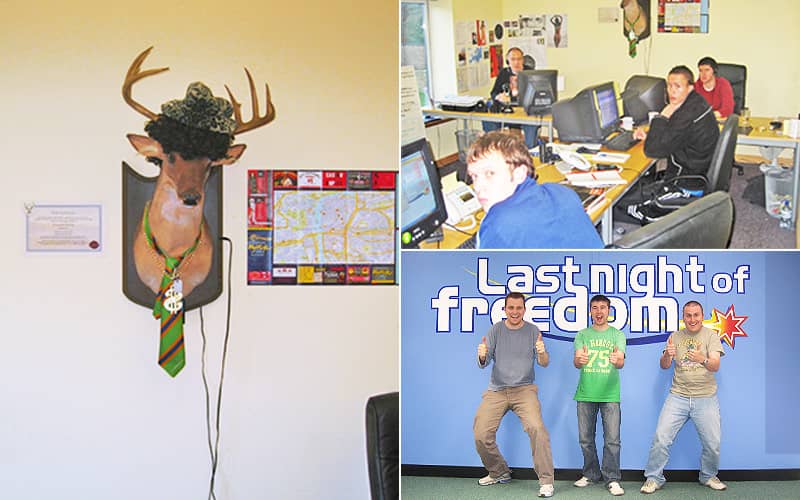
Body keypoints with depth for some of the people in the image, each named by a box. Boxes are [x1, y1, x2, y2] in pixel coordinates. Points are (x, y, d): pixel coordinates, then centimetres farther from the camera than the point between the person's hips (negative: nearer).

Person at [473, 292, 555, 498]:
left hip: (524, 389, -2)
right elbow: (483, 363, 2)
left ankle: (546, 480, -16)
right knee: (481, 434, -8)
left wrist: (542, 353, -25)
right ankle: (499, 473, 17)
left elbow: (544, 363, -1)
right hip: (496, 391, 2)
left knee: (536, 428, -24)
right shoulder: (496, 329, 4)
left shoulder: (532, 331, 3)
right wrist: (482, 356, -22)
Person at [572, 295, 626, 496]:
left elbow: (621, 362, -9)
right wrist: (579, 360, -33)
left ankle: (612, 479, 3)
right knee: (585, 438, 8)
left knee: (612, 439, -5)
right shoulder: (582, 334, 7)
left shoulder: (617, 334, 5)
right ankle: (591, 474, 23)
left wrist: (618, 360, -35)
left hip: (610, 394, -1)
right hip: (585, 394, 2)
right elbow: (576, 361, -7)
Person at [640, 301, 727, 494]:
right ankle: (653, 478, 4)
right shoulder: (675, 337, 9)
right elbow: (664, 366, 6)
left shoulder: (711, 336, 1)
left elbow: (716, 366, -12)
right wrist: (667, 355, -18)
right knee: (661, 437, -8)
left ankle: (708, 476, 24)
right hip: (678, 396, 1)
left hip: (705, 398, -1)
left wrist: (703, 360, -35)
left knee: (713, 443, -1)